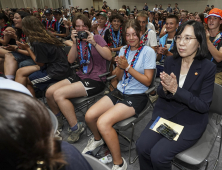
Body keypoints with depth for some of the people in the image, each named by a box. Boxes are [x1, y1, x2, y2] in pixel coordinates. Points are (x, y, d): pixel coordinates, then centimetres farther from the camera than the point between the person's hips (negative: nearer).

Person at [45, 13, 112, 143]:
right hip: (80, 76, 7)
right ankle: (58, 120, 21)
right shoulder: (78, 41, 14)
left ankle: (76, 128, -7)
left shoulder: (97, 38, -1)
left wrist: (94, 43, -22)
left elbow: (109, 56, -14)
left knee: (58, 94, -23)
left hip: (96, 80, -6)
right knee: (49, 92, -6)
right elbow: (71, 60, 2)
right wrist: (75, 43, -8)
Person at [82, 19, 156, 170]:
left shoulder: (148, 52, -8)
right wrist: (121, 67, -11)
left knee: (103, 122, -26)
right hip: (120, 91, 6)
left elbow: (147, 81, -11)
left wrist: (128, 67, -17)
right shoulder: (123, 50, 10)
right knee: (89, 116, -9)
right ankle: (98, 139, 26)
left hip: (137, 96, -6)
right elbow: (119, 78, 12)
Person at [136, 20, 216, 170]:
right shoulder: (170, 61, -1)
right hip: (165, 113, 4)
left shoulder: (208, 68, -12)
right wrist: (165, 89, -21)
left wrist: (175, 90, -25)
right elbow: (161, 92, 4)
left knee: (158, 155, -18)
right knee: (142, 147, -14)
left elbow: (204, 106, -13)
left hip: (191, 121, -3)